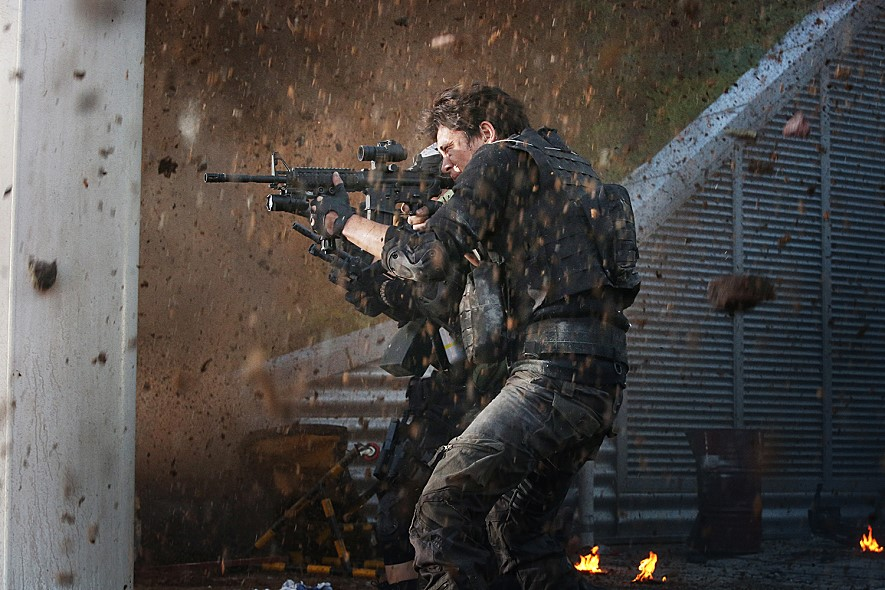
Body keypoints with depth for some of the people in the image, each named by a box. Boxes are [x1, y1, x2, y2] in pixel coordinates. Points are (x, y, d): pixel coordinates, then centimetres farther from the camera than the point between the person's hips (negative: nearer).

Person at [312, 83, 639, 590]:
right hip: (602, 383, 10)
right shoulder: (565, 166, 24)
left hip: (555, 375, -10)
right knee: (518, 529, 21)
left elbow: (428, 260, -8)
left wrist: (343, 221, 4)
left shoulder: (500, 159, -1)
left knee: (442, 516, -11)